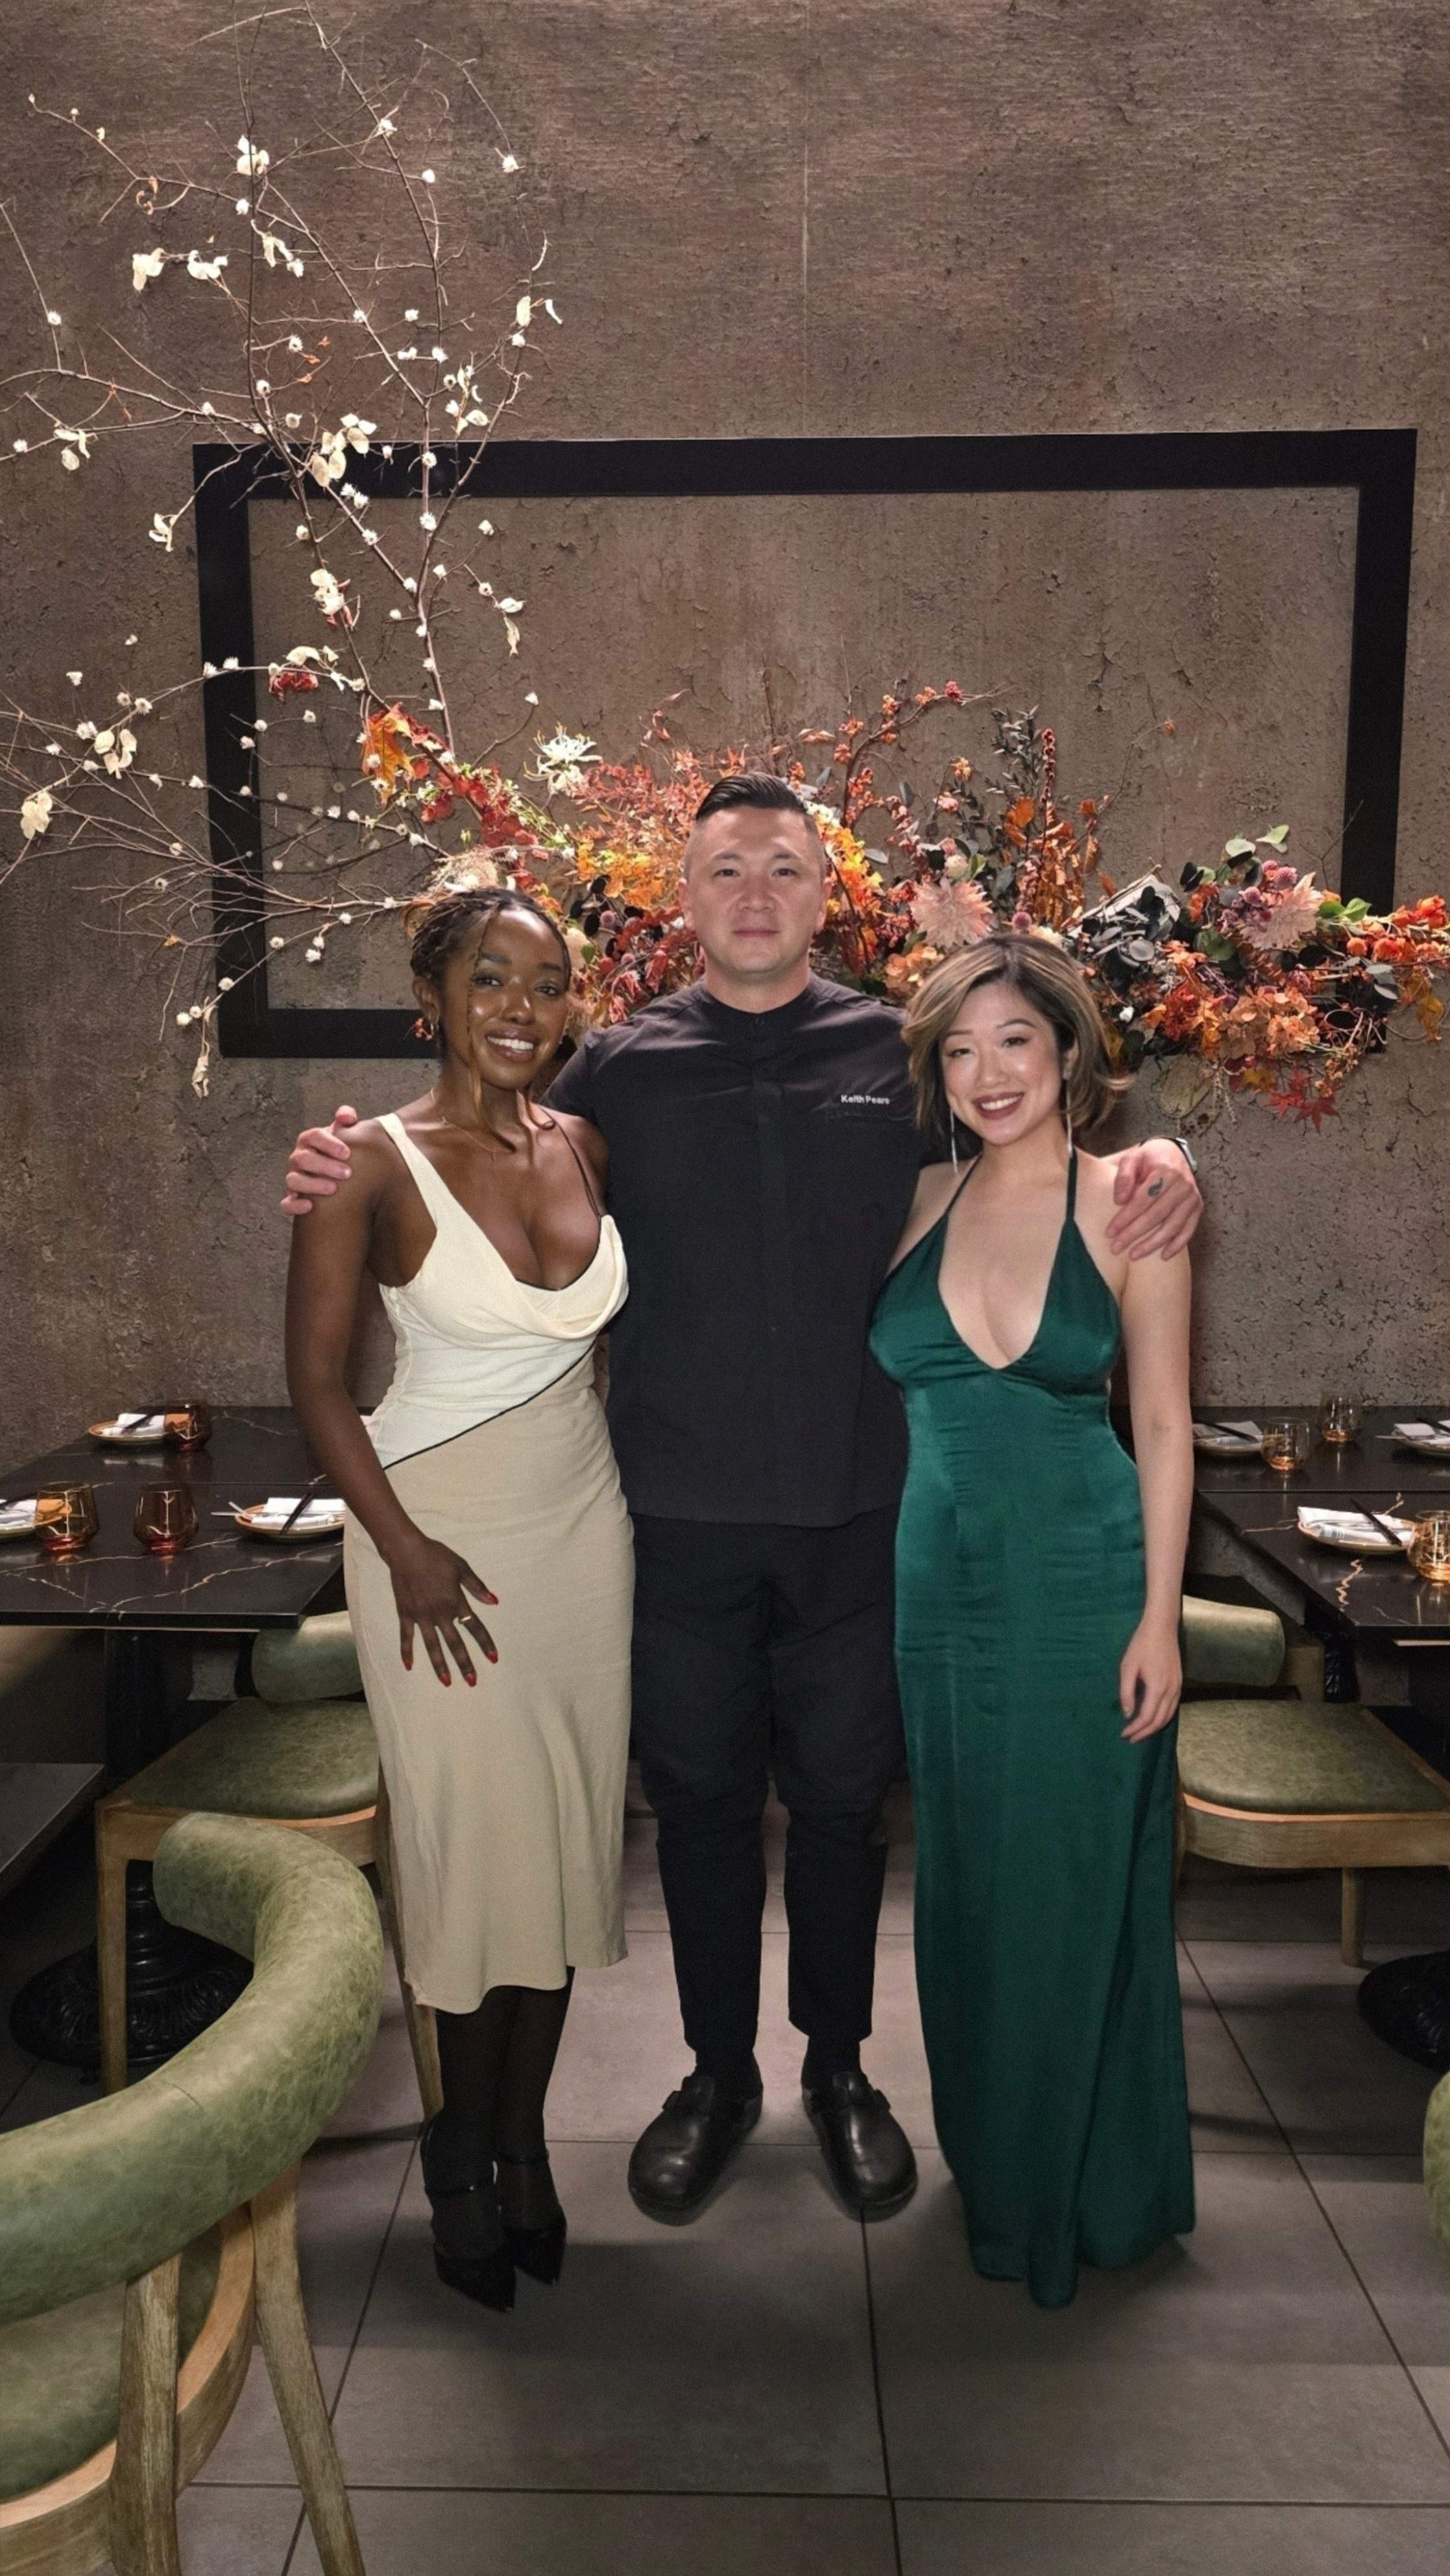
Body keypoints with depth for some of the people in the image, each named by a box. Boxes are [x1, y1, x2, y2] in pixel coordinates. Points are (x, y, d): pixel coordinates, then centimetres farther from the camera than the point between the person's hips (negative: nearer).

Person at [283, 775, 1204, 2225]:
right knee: (700, 1797, 14)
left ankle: (839, 2067, 37)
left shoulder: (897, 1054, 1)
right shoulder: (618, 1066, 2)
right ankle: (718, 2071, 36)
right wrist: (354, 1179, -9)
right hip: (681, 1517, 0)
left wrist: (1156, 1170, -12)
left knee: (841, 1796, 14)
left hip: (857, 1510, 0)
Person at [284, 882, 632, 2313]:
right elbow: (315, 1374, -10)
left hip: (582, 1521, 5)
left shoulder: (585, 1147, 3)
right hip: (441, 1527, -5)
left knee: (566, 1832, 11)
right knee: (474, 1837, 3)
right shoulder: (376, 1162, -11)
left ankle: (520, 2137, 30)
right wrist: (404, 1547, -14)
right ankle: (463, 2149, 27)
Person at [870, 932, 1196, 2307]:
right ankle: (987, 2155, 38)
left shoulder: (1126, 1207, -5)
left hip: (1082, 1581, -3)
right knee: (963, 1877, 15)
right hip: (939, 1576, 3)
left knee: (1073, 1884, 8)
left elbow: (1163, 1423, -4)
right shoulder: (914, 1203, 3)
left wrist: (1159, 1618, -7)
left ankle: (1081, 2186, 30)